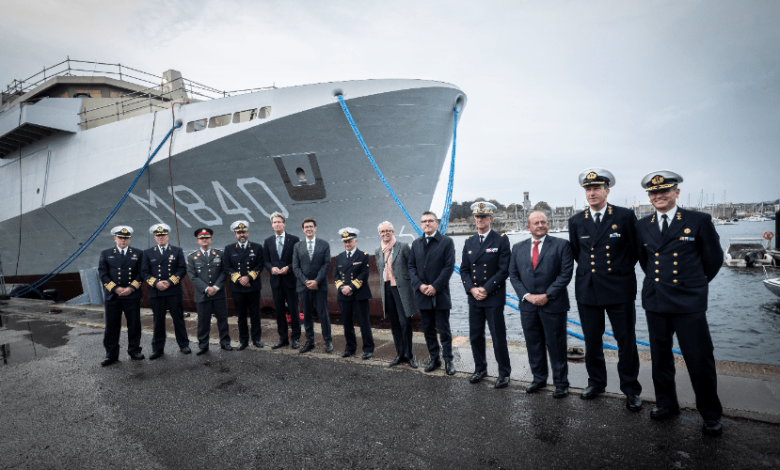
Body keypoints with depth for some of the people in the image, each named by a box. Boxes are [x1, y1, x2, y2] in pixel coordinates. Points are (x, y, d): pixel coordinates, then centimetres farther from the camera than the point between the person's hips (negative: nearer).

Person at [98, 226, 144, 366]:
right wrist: (115, 288, -11)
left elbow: (141, 273, 1)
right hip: (112, 296, 1)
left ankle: (134, 351, 18)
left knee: (134, 325, 5)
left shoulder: (138, 253, 7)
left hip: (132, 296, 0)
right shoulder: (106, 254, 9)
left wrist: (131, 288, -12)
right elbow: (103, 274, 1)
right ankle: (111, 355, 16)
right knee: (112, 326, 5)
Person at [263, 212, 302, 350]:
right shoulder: (268, 241, 10)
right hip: (276, 280, 3)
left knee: (293, 310, 2)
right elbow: (266, 260, 10)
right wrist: (271, 268, -10)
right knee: (279, 311, 9)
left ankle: (295, 338, 14)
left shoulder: (294, 239, -1)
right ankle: (283, 339, 20)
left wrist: (288, 268, -15)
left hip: (290, 279, -3)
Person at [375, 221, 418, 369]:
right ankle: (400, 354, 22)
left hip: (401, 289, -5)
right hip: (387, 289, 5)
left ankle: (409, 355, 13)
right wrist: (383, 288, 16)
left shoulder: (403, 247, -5)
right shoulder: (378, 251, 11)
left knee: (405, 322, -3)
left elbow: (411, 267, -4)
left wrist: (412, 285, -7)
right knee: (394, 324, 11)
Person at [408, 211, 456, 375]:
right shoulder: (416, 244, 11)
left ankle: (448, 360, 17)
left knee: (444, 329, 3)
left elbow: (449, 266, -8)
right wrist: (419, 285, -8)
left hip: (440, 294, -4)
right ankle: (434, 359, 24)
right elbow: (411, 266, 8)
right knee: (428, 329, 11)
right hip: (422, 294, 4)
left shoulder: (447, 242, -2)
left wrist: (435, 286, -14)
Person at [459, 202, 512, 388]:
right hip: (474, 297, 5)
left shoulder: (501, 240, -4)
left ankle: (504, 373, 21)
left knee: (498, 338, 3)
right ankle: (480, 369, 30)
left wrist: (486, 289, -14)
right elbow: (464, 269, 8)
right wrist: (472, 289, -8)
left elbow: (504, 270, -10)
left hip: (494, 297, -4)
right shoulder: (469, 242, 10)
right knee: (475, 336, 12)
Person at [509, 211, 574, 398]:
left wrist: (547, 295, -14)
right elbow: (513, 275, 7)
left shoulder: (561, 245, -2)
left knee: (556, 345, 5)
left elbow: (566, 273, -8)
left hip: (553, 304, -3)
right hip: (528, 305, 4)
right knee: (533, 345, 13)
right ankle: (539, 379, 28)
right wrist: (526, 295, -6)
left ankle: (561, 383, 20)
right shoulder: (518, 248, 9)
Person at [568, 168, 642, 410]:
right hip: (587, 290, 3)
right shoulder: (576, 221, 4)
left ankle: (631, 389, 25)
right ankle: (596, 382, 31)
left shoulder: (625, 216, -5)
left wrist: (622, 270, 10)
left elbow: (636, 248, 4)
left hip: (619, 290, -2)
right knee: (592, 342, 12)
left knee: (626, 341, 7)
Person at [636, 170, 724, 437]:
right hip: (655, 301, 4)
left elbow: (714, 259, 6)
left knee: (700, 360, 2)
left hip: (689, 302, -3)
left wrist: (694, 284, 14)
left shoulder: (699, 221, -4)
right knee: (660, 357, 14)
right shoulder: (642, 226, 6)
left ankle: (711, 414, 23)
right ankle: (666, 404, 31)